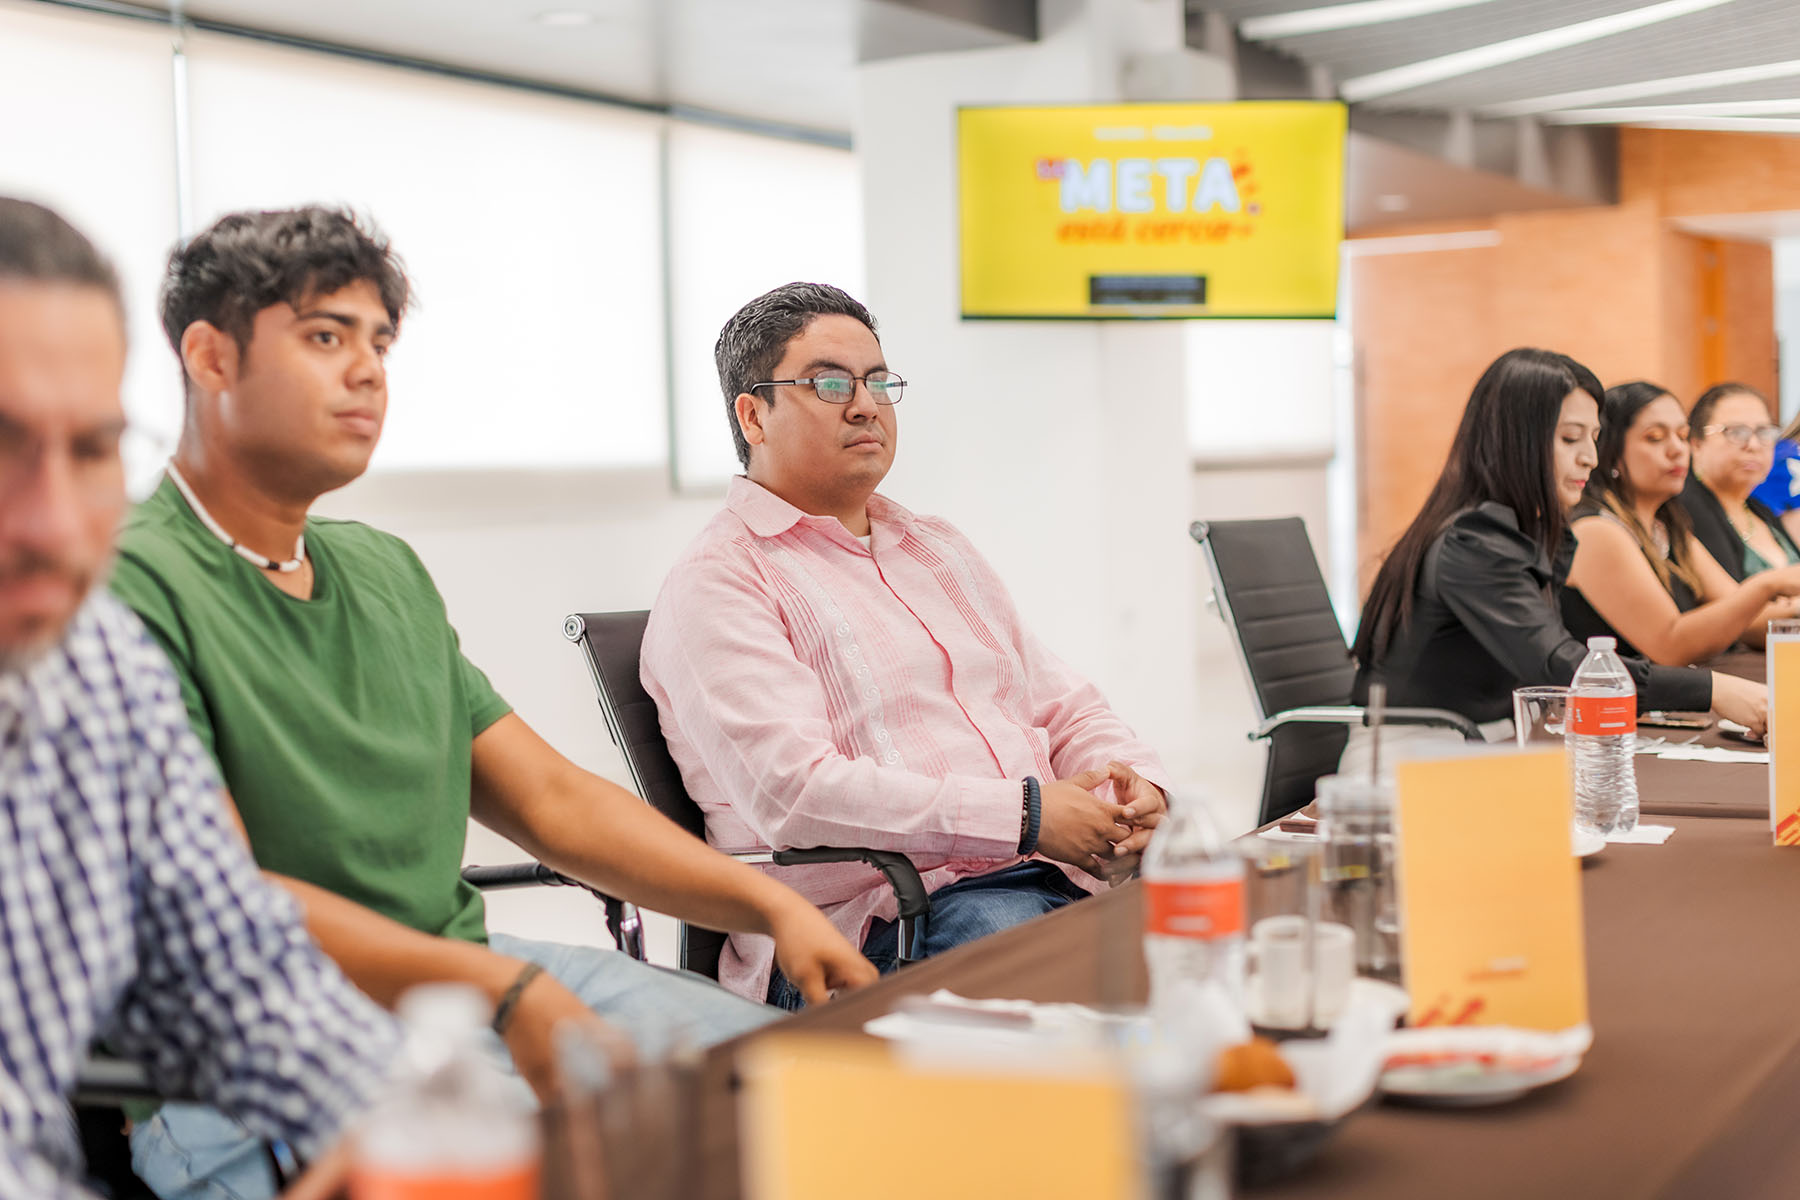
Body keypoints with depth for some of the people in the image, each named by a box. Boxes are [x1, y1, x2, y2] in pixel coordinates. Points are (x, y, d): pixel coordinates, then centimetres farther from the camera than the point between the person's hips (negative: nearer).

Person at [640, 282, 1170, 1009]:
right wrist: (1021, 816, -17)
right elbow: (793, 791, -14)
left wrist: (1137, 787, 3)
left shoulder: (940, 550, 28)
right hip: (876, 920, -7)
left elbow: (1064, 709, 27)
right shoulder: (717, 583, 0)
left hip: (1064, 879, 7)